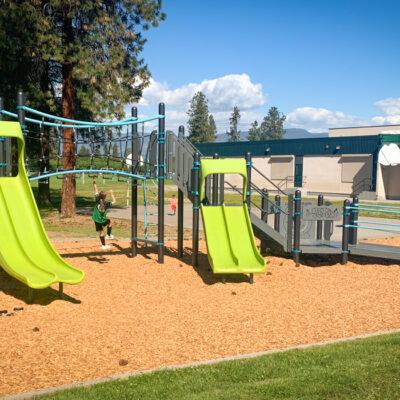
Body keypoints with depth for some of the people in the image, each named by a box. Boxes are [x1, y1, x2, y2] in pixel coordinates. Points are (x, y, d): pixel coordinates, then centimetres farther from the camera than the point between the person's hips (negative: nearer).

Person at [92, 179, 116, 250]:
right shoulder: (107, 204, -19)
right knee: (109, 221, 30)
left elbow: (96, 191, -6)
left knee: (101, 232, 11)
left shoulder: (97, 201, -14)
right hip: (103, 220, -2)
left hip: (96, 220, 2)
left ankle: (103, 245, 20)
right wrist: (111, 193, 0)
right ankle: (108, 235, 30)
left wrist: (94, 183, 1)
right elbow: (114, 201, -2)